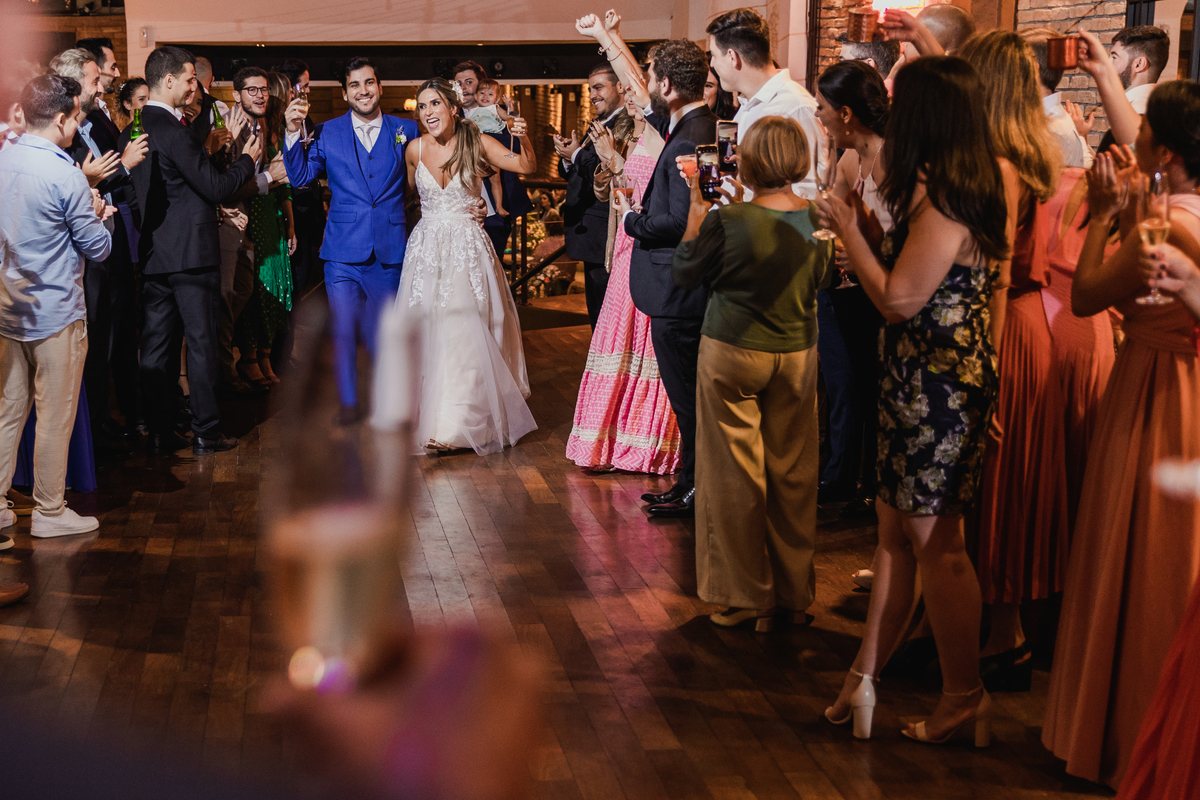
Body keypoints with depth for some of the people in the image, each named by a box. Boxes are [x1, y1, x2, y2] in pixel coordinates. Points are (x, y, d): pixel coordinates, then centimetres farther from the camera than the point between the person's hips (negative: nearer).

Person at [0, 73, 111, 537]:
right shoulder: (65, 176, -19)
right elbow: (98, 248, -11)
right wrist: (96, 214, 8)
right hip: (55, 312, -7)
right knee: (55, 417, 5)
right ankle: (49, 512, 15)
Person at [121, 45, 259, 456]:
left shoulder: (132, 131, 9)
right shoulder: (174, 131, -17)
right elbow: (215, 187, -15)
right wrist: (247, 159, 0)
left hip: (152, 254, 8)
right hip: (191, 252, -8)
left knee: (156, 345, 10)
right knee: (201, 344, 1)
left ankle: (160, 432, 15)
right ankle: (206, 432, 7)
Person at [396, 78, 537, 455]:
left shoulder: (477, 143, -3)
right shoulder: (415, 150, 4)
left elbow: (528, 167, -12)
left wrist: (524, 138, -28)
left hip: (467, 249, -2)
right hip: (426, 249, 2)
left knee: (465, 332, -6)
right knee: (427, 334, 2)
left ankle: (458, 421, 2)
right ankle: (429, 417, 13)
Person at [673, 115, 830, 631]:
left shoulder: (727, 221, -17)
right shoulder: (818, 219, -5)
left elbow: (684, 273, -3)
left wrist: (697, 209, 2)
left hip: (733, 353, -4)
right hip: (798, 355, 4)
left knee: (736, 477, 6)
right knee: (792, 474, 12)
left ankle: (747, 597, 12)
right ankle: (794, 593, 21)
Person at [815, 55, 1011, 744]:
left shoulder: (943, 201, -21)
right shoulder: (984, 183, 9)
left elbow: (900, 299, -21)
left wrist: (850, 232, -9)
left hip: (938, 383, -10)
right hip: (922, 377, 10)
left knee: (934, 537, 0)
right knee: (897, 527, 13)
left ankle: (966, 698, 11)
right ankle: (865, 675, 22)